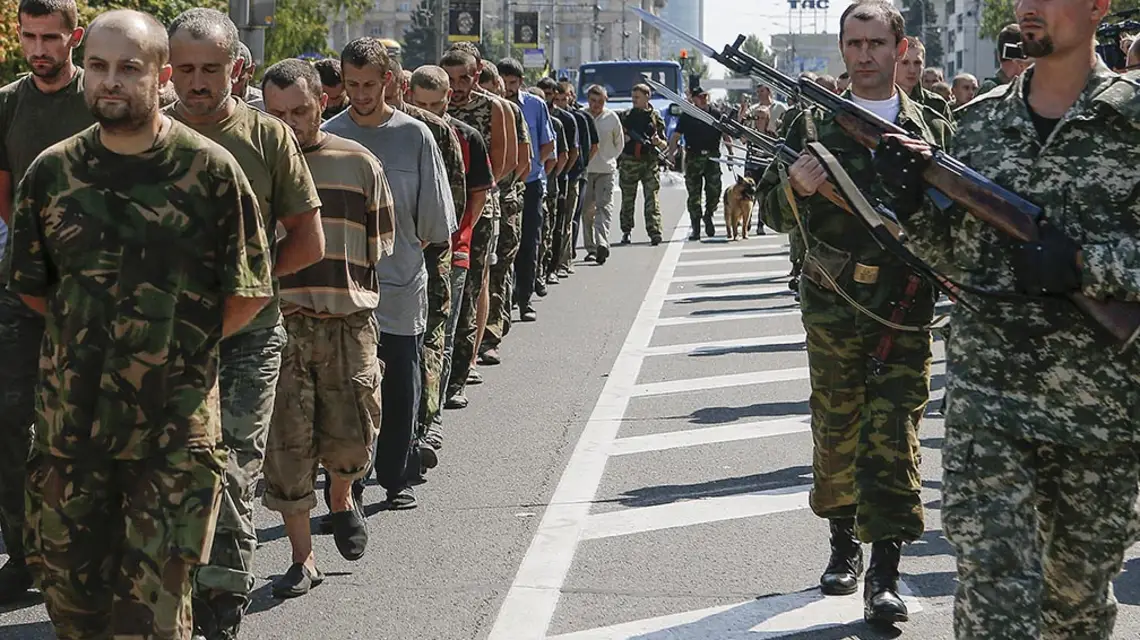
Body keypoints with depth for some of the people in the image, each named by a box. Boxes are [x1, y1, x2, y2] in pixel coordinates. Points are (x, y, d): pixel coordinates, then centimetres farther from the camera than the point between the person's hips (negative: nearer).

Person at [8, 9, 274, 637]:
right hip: (70, 418, 3)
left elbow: (247, 293, -1)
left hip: (173, 427, -3)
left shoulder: (212, 171, -6)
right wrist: (96, 336, 10)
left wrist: (179, 346, 2)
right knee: (68, 589, 13)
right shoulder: (51, 172, 3)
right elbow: (30, 285, 14)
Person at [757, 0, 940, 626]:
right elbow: (774, 213, 5)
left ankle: (884, 571, -4)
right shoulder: (813, 122, 6)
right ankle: (844, 542, 26)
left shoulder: (930, 124, 6)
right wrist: (797, 186, -16)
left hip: (905, 302, -1)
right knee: (836, 428, 10)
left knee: (891, 432, -6)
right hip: (832, 300, 1)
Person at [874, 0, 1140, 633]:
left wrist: (1088, 262, -19)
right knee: (995, 598, -6)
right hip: (986, 401, 1)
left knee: (1081, 595, 16)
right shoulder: (978, 120, 7)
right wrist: (913, 204, -7)